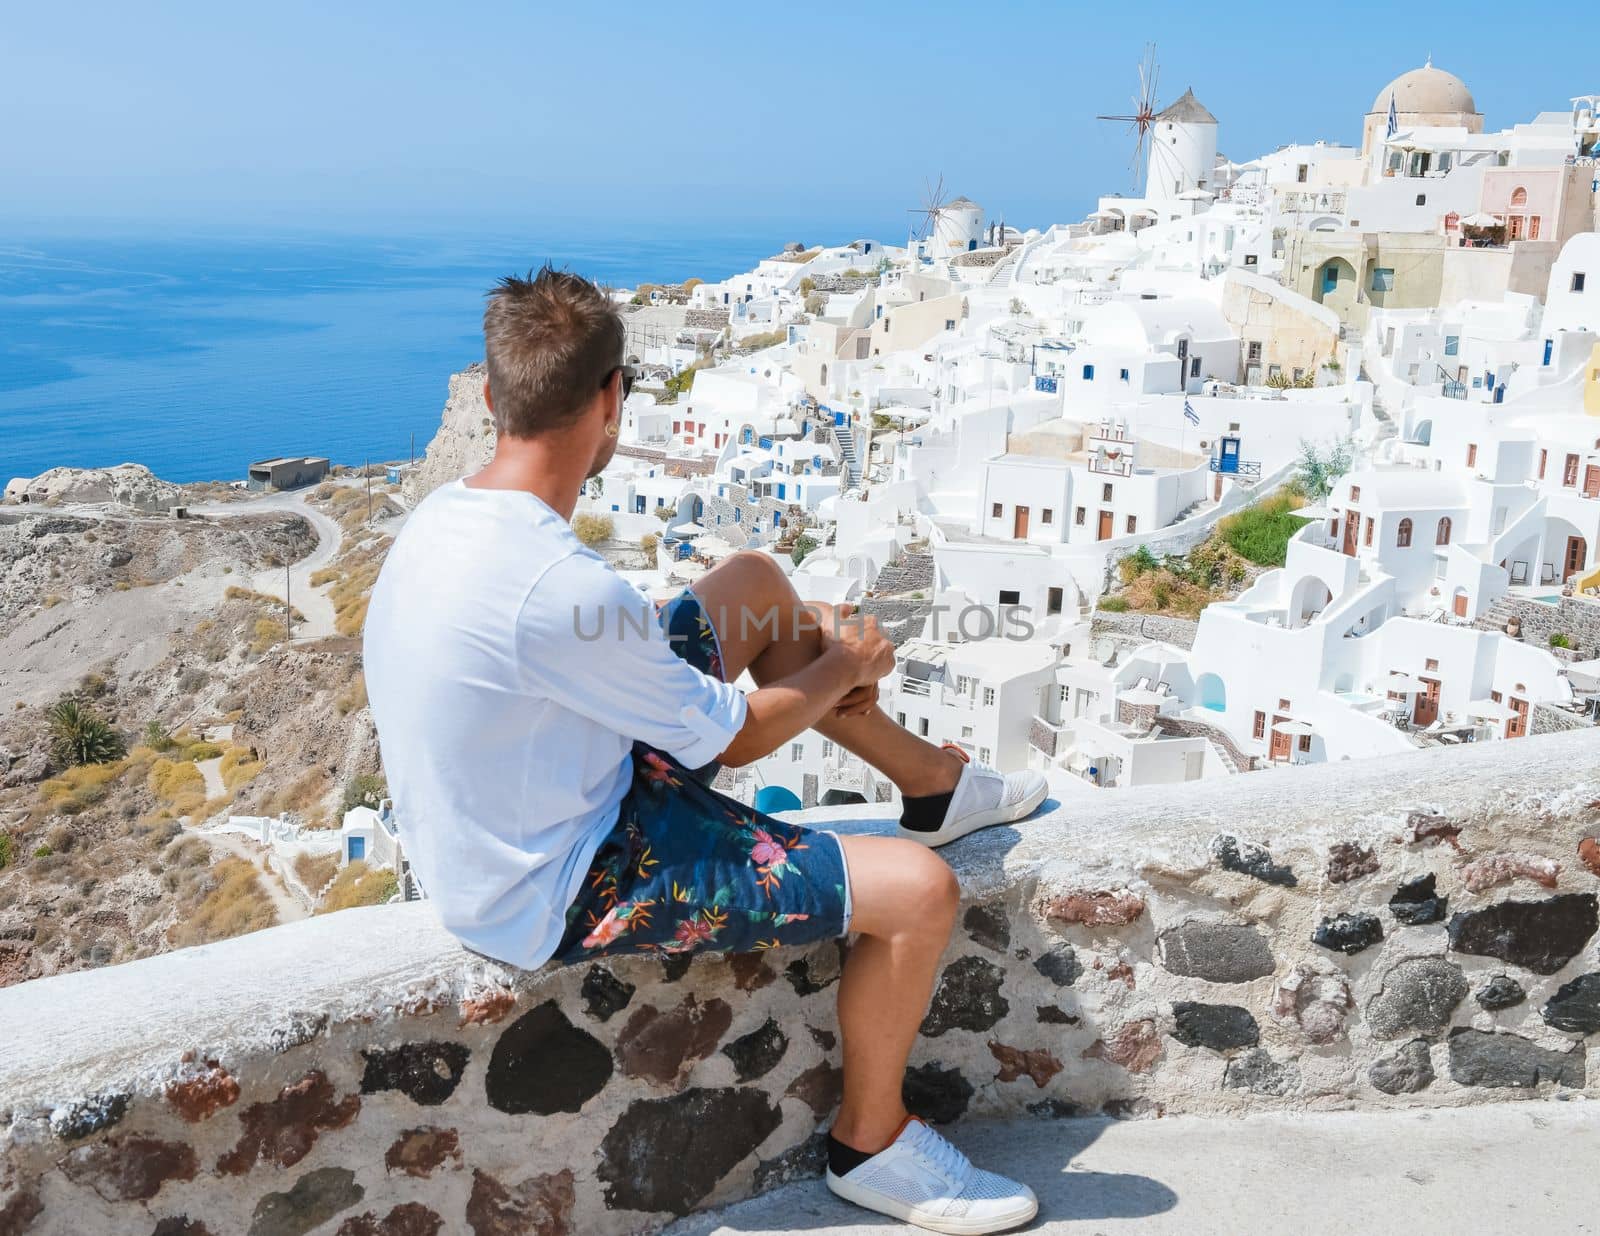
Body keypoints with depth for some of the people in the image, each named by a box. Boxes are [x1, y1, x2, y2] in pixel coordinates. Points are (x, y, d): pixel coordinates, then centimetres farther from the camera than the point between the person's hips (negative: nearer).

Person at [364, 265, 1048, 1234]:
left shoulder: (445, 515, -4)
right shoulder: (560, 589, -34)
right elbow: (738, 735, -18)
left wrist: (811, 643, 9)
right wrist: (844, 667, 1)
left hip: (546, 798, 9)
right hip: (558, 898, -9)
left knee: (756, 580, 11)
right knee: (920, 892, -12)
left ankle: (935, 786, 27)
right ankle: (870, 1143, 14)